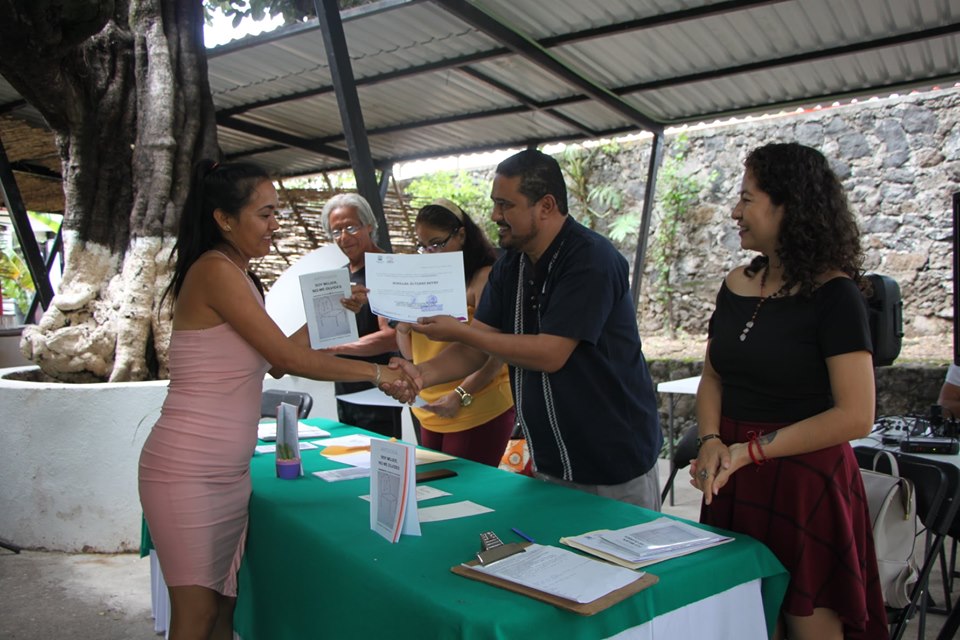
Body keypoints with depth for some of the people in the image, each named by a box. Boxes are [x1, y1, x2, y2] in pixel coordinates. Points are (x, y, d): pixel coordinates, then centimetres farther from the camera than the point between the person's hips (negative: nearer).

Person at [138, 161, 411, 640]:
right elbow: (287, 357, -18)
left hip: (231, 471, 8)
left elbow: (275, 363, 16)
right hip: (187, 470, -8)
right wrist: (377, 373, -13)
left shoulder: (240, 277, 15)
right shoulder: (214, 270, -14)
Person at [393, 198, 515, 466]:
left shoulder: (485, 277, -12)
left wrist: (461, 396, -28)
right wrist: (402, 328, -3)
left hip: (479, 413, -7)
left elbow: (496, 352, -20)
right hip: (430, 413, 7)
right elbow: (411, 352, 16)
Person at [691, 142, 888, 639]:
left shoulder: (833, 294, -11)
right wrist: (711, 442, -7)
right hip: (733, 482, 5)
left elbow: (855, 417, -16)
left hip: (805, 483, -5)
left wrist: (748, 450, -16)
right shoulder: (736, 285, 7)